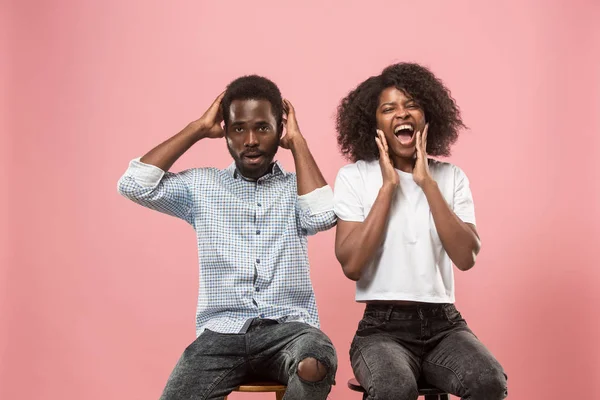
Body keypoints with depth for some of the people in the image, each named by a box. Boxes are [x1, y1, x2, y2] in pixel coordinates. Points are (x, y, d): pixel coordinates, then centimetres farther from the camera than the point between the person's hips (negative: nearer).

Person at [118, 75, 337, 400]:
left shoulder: (296, 187, 11)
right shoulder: (201, 185, 13)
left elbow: (323, 216, -11)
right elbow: (134, 185, -1)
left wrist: (297, 142, 1)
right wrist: (198, 129, 5)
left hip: (288, 327, 0)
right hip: (222, 331, 0)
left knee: (315, 366, -35)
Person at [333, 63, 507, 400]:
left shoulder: (451, 177, 8)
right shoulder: (354, 177, 1)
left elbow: (466, 257, -7)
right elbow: (351, 265, -12)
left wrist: (427, 183, -10)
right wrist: (387, 186, -11)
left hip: (444, 324, 3)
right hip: (383, 327, -2)